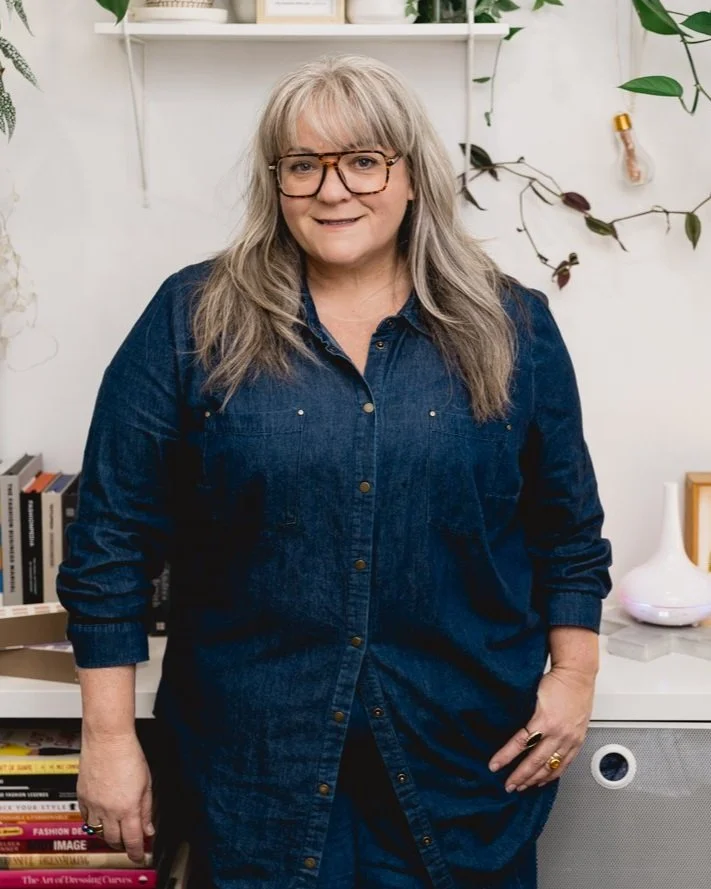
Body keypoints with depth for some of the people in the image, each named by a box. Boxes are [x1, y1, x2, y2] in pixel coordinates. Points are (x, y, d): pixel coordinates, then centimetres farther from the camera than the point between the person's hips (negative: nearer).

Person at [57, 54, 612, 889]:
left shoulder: (510, 328, 2)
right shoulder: (193, 321, -4)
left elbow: (569, 529, 10)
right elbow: (112, 537, -3)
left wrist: (573, 678, 4)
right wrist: (109, 735, -5)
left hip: (465, 756, 2)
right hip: (255, 755, -1)